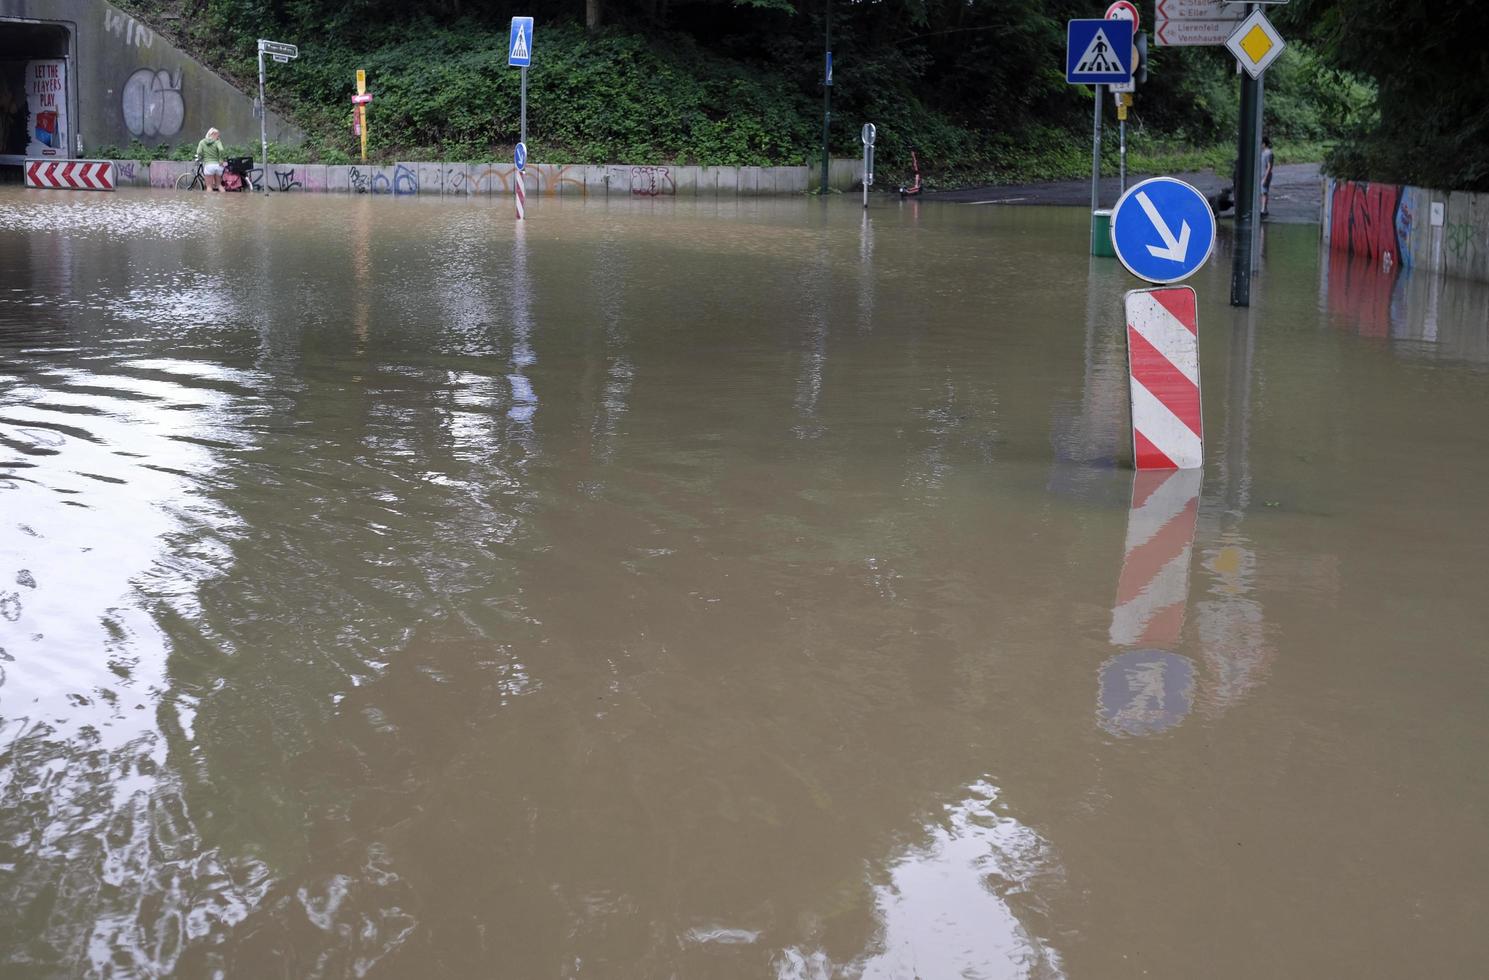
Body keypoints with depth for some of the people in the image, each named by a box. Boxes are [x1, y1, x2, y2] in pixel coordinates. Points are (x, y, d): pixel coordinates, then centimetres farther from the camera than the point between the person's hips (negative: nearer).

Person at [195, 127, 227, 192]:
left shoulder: (202, 142, 4)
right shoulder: (217, 142, 1)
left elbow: (199, 153, -7)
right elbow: (221, 150, -17)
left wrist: (199, 159, 12)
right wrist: (221, 160, -6)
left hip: (208, 165, -1)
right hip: (217, 165, 1)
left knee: (209, 186, 2)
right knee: (219, 185, 16)